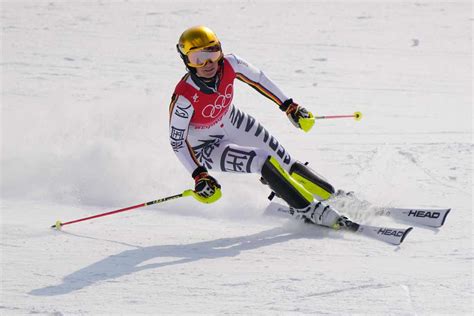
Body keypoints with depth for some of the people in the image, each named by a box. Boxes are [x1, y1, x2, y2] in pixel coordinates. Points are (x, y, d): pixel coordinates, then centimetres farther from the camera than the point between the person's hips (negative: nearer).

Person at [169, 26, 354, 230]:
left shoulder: (229, 65, -24)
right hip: (207, 147, -5)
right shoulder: (184, 98, -36)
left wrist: (289, 106, 2)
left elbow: (257, 79, -3)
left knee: (283, 160, 4)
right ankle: (308, 210, -10)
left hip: (232, 121, 5)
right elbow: (177, 142, -23)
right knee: (263, 162, -22)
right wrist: (199, 176, -30)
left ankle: (330, 196, 29)